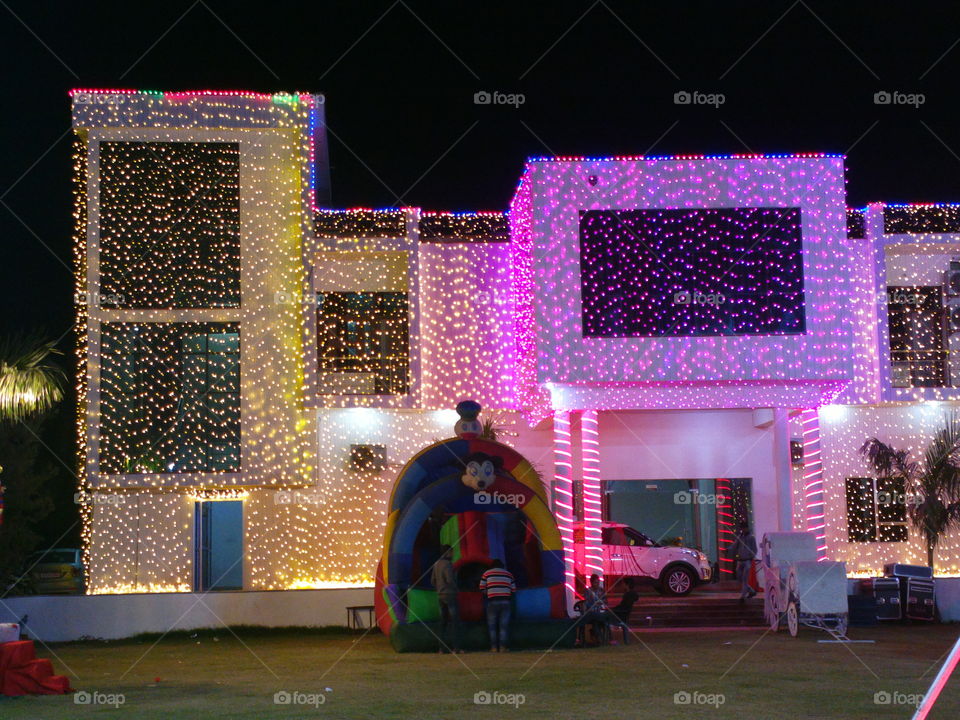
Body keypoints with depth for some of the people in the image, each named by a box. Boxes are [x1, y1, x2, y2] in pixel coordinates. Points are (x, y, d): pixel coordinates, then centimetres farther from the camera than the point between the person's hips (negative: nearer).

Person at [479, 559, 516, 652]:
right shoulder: (508, 574, 14)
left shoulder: (486, 573, 10)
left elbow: (482, 589, 6)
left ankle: (494, 647, 2)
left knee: (492, 625, 6)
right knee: (504, 625, 4)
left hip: (492, 601, -1)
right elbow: (513, 590, 11)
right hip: (505, 601, 1)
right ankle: (503, 646, -2)